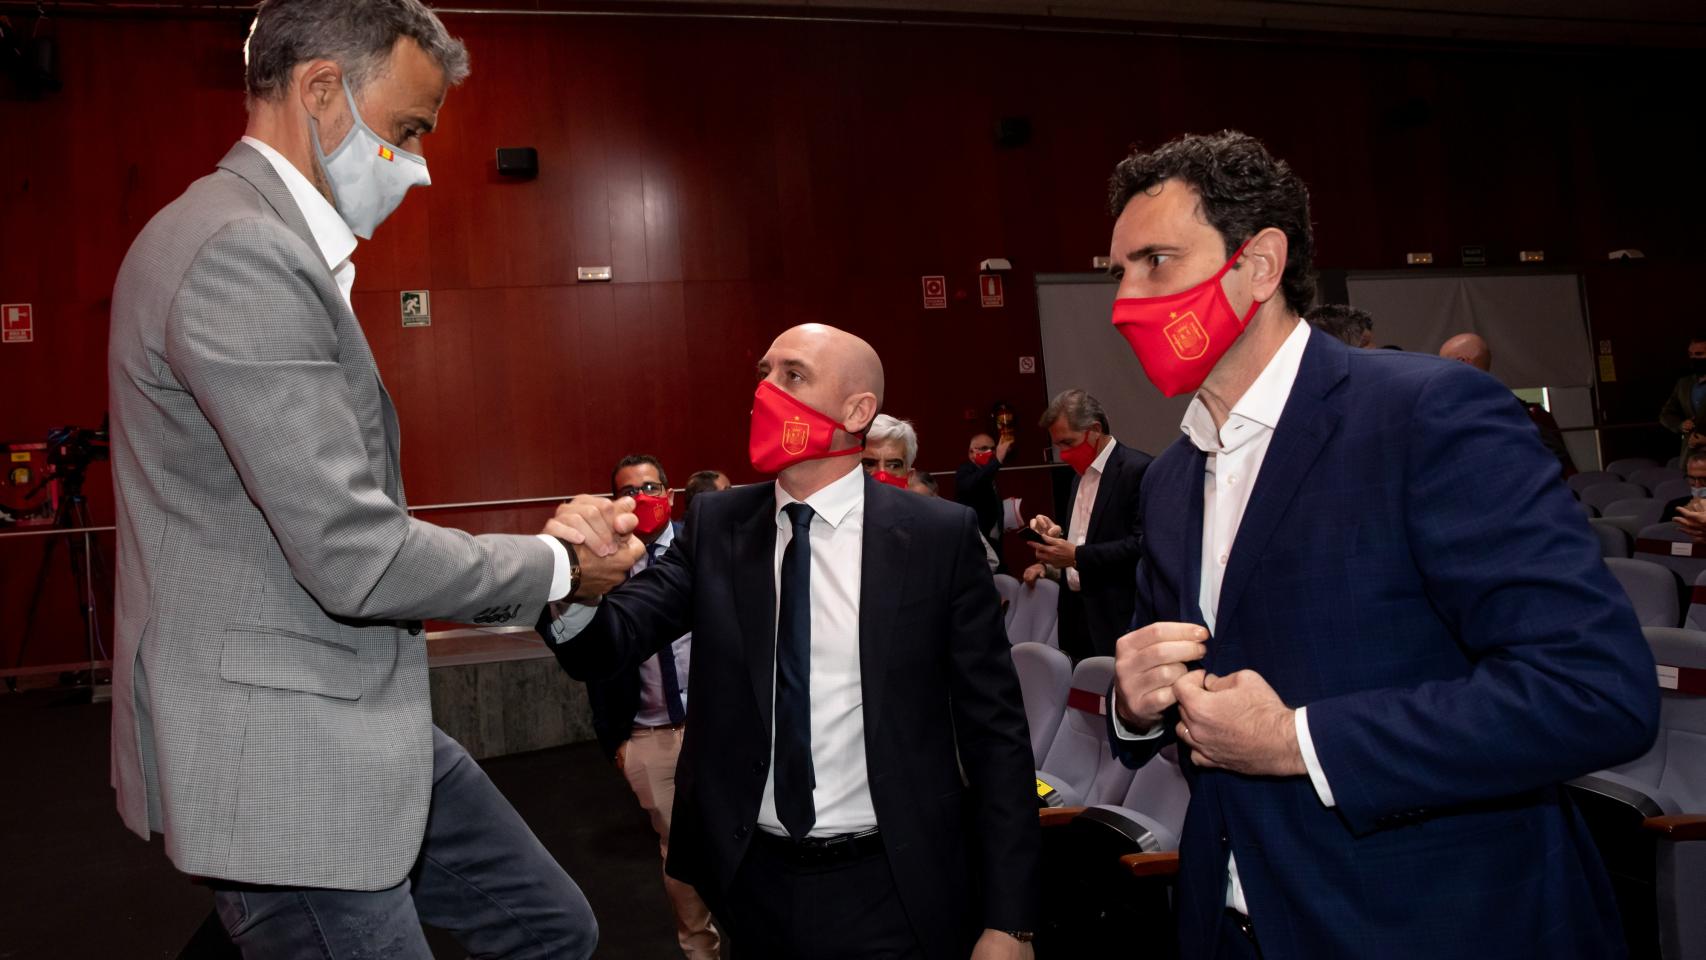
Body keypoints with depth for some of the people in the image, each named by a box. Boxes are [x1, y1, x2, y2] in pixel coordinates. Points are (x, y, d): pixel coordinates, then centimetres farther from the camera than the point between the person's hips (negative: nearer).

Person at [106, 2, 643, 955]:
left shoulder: (278, 246, 13)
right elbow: (355, 559, -25)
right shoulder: (239, 253, -21)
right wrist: (557, 564, -10)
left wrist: (543, 537, 3)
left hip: (359, 725, 10)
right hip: (282, 760, -10)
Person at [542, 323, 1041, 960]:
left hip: (891, 891, -3)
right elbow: (603, 647, -9)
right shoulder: (716, 526, 0)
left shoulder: (938, 536, -9)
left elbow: (996, 733, -6)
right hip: (752, 882, 3)